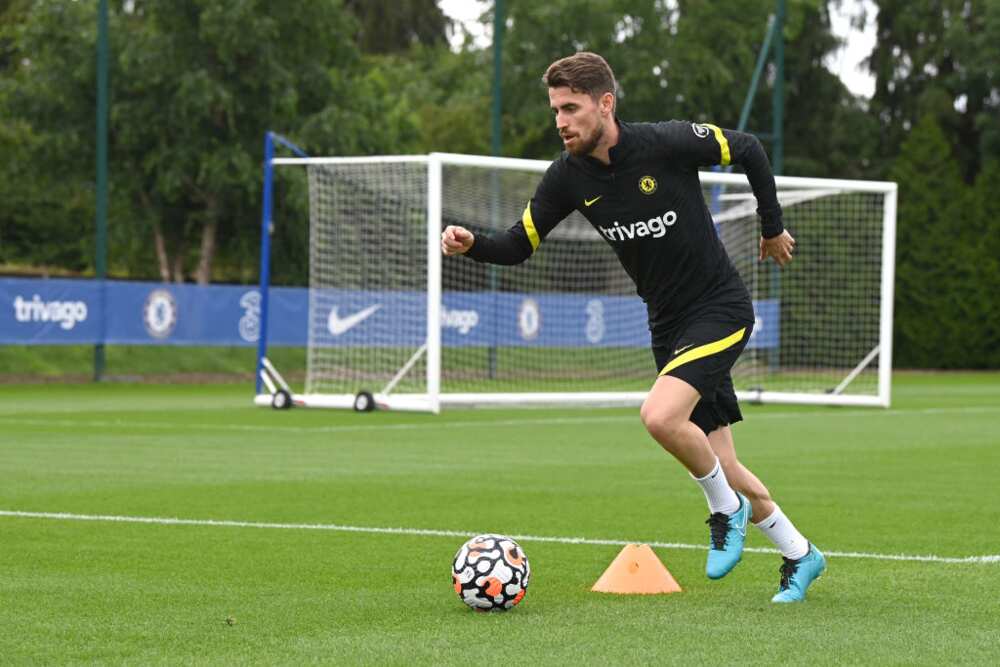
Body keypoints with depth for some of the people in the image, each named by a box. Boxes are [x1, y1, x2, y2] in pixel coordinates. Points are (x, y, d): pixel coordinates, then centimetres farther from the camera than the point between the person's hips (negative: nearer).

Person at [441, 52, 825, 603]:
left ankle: (726, 510, -1)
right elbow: (519, 245, 1)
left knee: (660, 416, -27)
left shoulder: (667, 143, -19)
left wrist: (773, 228, 6)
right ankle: (799, 555, 27)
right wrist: (472, 244, -20)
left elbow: (749, 150, -4)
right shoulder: (569, 176, -6)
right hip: (668, 324, 6)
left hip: (720, 309, -6)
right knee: (721, 465, 7)